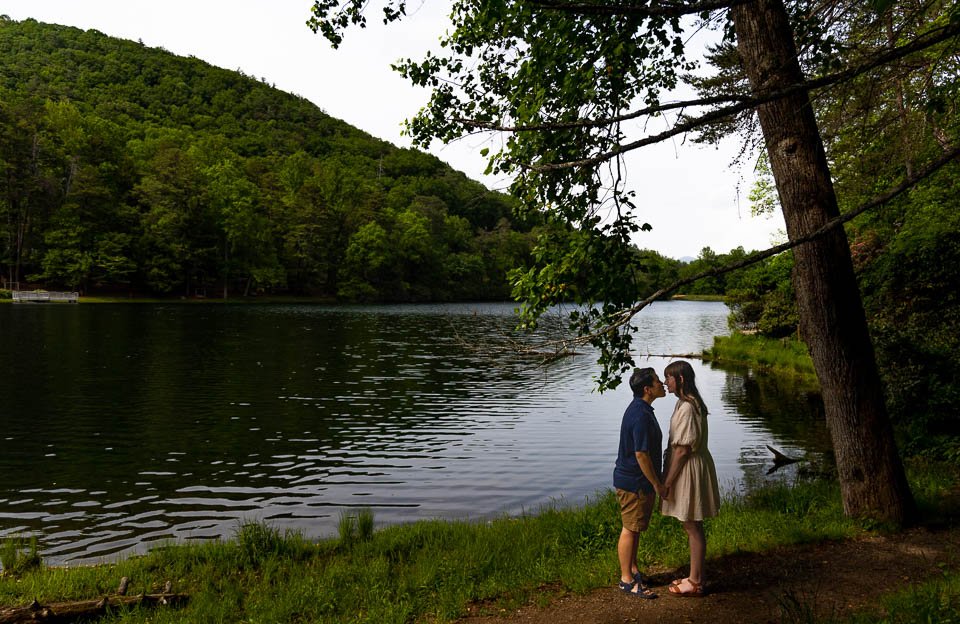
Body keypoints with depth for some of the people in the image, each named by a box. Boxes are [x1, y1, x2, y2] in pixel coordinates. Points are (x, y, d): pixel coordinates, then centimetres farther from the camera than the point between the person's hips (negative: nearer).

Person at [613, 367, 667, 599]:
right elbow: (641, 454, -25)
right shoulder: (641, 416, -25)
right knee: (630, 529, 1)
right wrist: (657, 484, -16)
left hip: (638, 481, 10)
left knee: (635, 528, 19)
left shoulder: (640, 409, 9)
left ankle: (633, 569, 33)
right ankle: (626, 579, 12)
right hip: (634, 482, -10)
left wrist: (656, 480, 22)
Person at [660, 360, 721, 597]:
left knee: (692, 527, 2)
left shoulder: (687, 408, -23)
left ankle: (695, 583, 15)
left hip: (689, 470, -10)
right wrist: (670, 477, 18)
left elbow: (683, 449, -22)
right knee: (691, 527, 17)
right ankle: (695, 577, 29)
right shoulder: (686, 403, 9)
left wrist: (668, 481, -17)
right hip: (689, 468, 10)